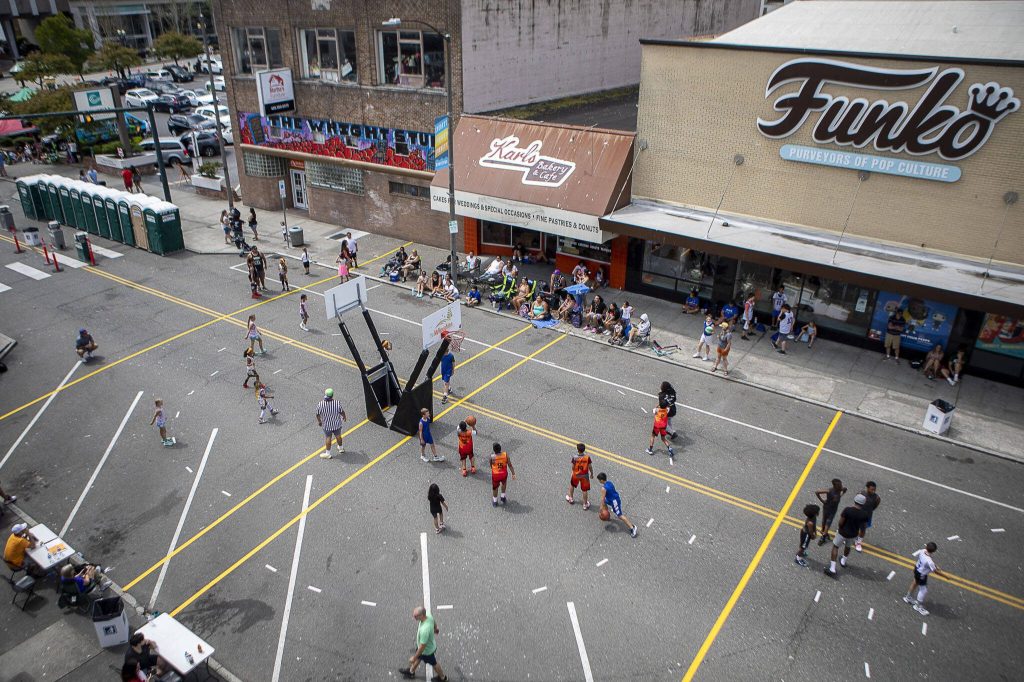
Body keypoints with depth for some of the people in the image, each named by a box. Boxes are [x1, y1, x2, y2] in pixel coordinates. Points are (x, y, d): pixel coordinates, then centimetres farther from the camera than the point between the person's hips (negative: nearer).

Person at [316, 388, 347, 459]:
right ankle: (341, 448, 49)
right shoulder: (337, 403, -28)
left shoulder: (320, 405, -27)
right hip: (337, 424, 1)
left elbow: (318, 414, -12)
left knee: (328, 438, 19)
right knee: (338, 436, 24)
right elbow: (342, 412, -12)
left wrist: (319, 421, 9)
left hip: (326, 425, -1)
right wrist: (344, 417, 11)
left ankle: (328, 453, 33)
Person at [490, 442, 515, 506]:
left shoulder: (492, 457, -21)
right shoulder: (505, 454, -17)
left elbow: (491, 466, -3)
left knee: (495, 487, 24)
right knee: (504, 483, 35)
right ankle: (503, 497, 44)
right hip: (504, 474, 2)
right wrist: (513, 474, -3)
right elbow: (510, 465, -12)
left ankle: (495, 501, 41)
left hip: (495, 475, -2)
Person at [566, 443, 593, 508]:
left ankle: (571, 498, 48)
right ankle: (585, 505, 24)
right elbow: (590, 467, -11)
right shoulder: (587, 457, -20)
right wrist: (592, 474, 7)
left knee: (572, 485, 30)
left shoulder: (575, 457, -22)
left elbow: (573, 467, -9)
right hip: (584, 475, 0)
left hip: (576, 475, 0)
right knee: (585, 490, 13)